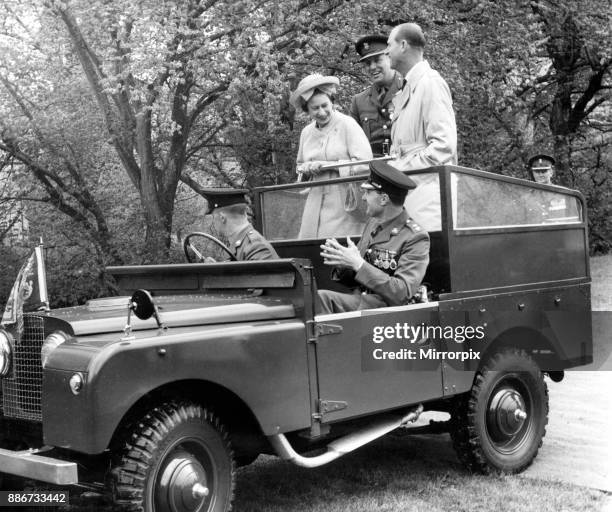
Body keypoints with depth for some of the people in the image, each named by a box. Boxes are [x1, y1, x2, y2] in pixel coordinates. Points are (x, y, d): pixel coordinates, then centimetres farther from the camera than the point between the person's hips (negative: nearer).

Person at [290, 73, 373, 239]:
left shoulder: (347, 124, -7)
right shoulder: (306, 132, 11)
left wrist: (326, 165, -14)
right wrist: (305, 169, 1)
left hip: (344, 204, -5)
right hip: (315, 203, 5)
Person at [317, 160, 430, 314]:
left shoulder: (416, 238, -11)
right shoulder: (373, 223, 13)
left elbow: (402, 294, -21)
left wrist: (358, 264, -23)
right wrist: (342, 265, -6)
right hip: (358, 300, 6)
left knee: (321, 298, -27)